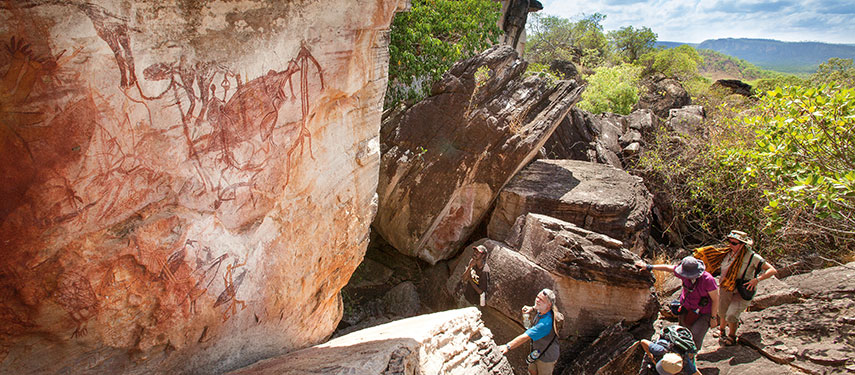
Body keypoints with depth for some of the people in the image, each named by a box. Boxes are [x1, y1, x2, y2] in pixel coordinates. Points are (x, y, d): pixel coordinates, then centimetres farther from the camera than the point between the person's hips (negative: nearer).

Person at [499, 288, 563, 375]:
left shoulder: (546, 322, -40)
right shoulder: (542, 311, -14)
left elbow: (526, 336, -43)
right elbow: (538, 307, 15)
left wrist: (508, 346, -45)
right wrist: (532, 308, -6)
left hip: (546, 358, -8)